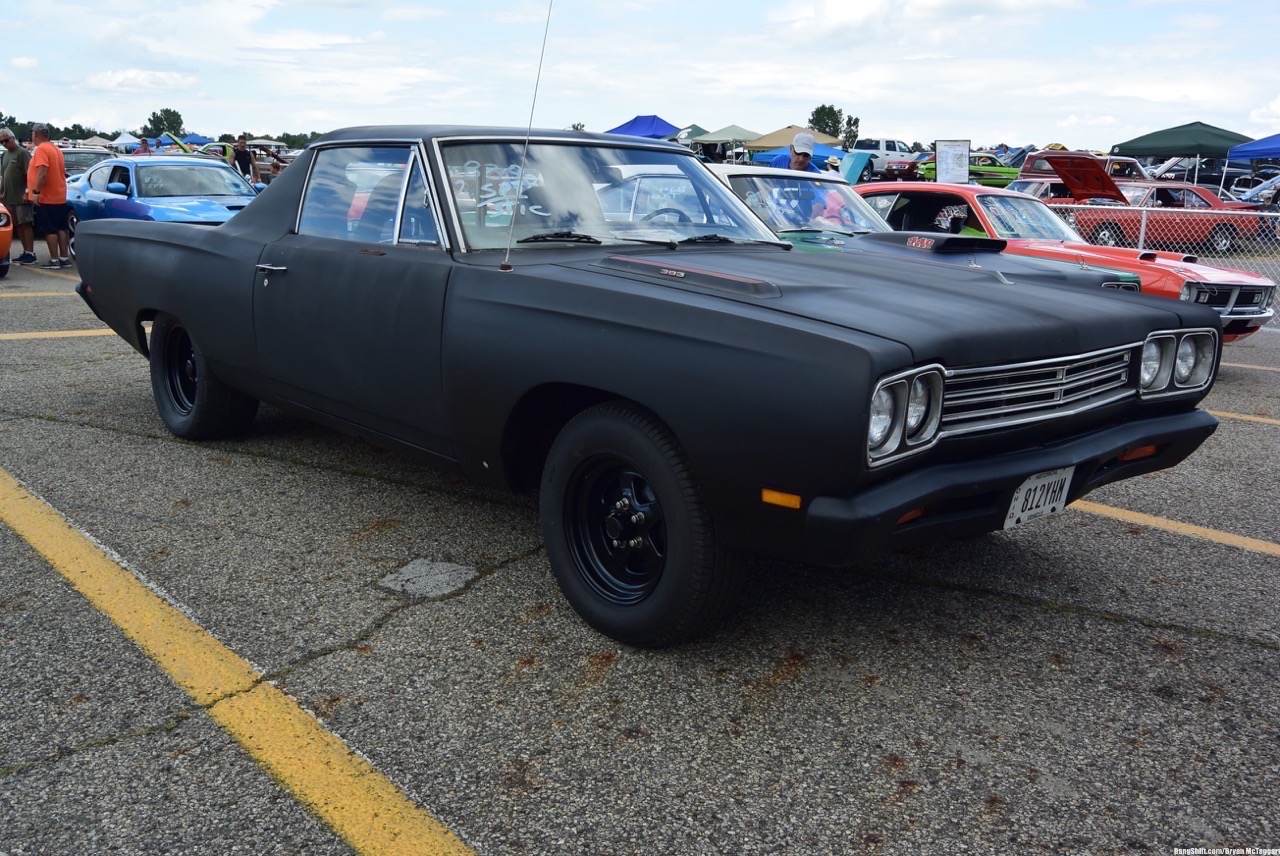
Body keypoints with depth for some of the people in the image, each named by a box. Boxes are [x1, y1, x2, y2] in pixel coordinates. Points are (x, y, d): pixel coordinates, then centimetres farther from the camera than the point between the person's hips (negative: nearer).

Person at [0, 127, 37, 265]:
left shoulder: (22, 153, -6)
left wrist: (27, 192, -18)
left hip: (21, 197, -7)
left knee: (25, 224, -8)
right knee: (17, 226, 8)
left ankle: (30, 253, -7)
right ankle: (25, 252, 12)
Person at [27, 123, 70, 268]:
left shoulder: (41, 149, -13)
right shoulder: (56, 149, 14)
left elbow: (42, 173, -24)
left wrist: (36, 192, -21)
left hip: (46, 198, -8)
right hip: (60, 197, 9)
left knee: (49, 230, -5)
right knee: (61, 228, 10)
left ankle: (54, 260, -5)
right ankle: (64, 258, 13)